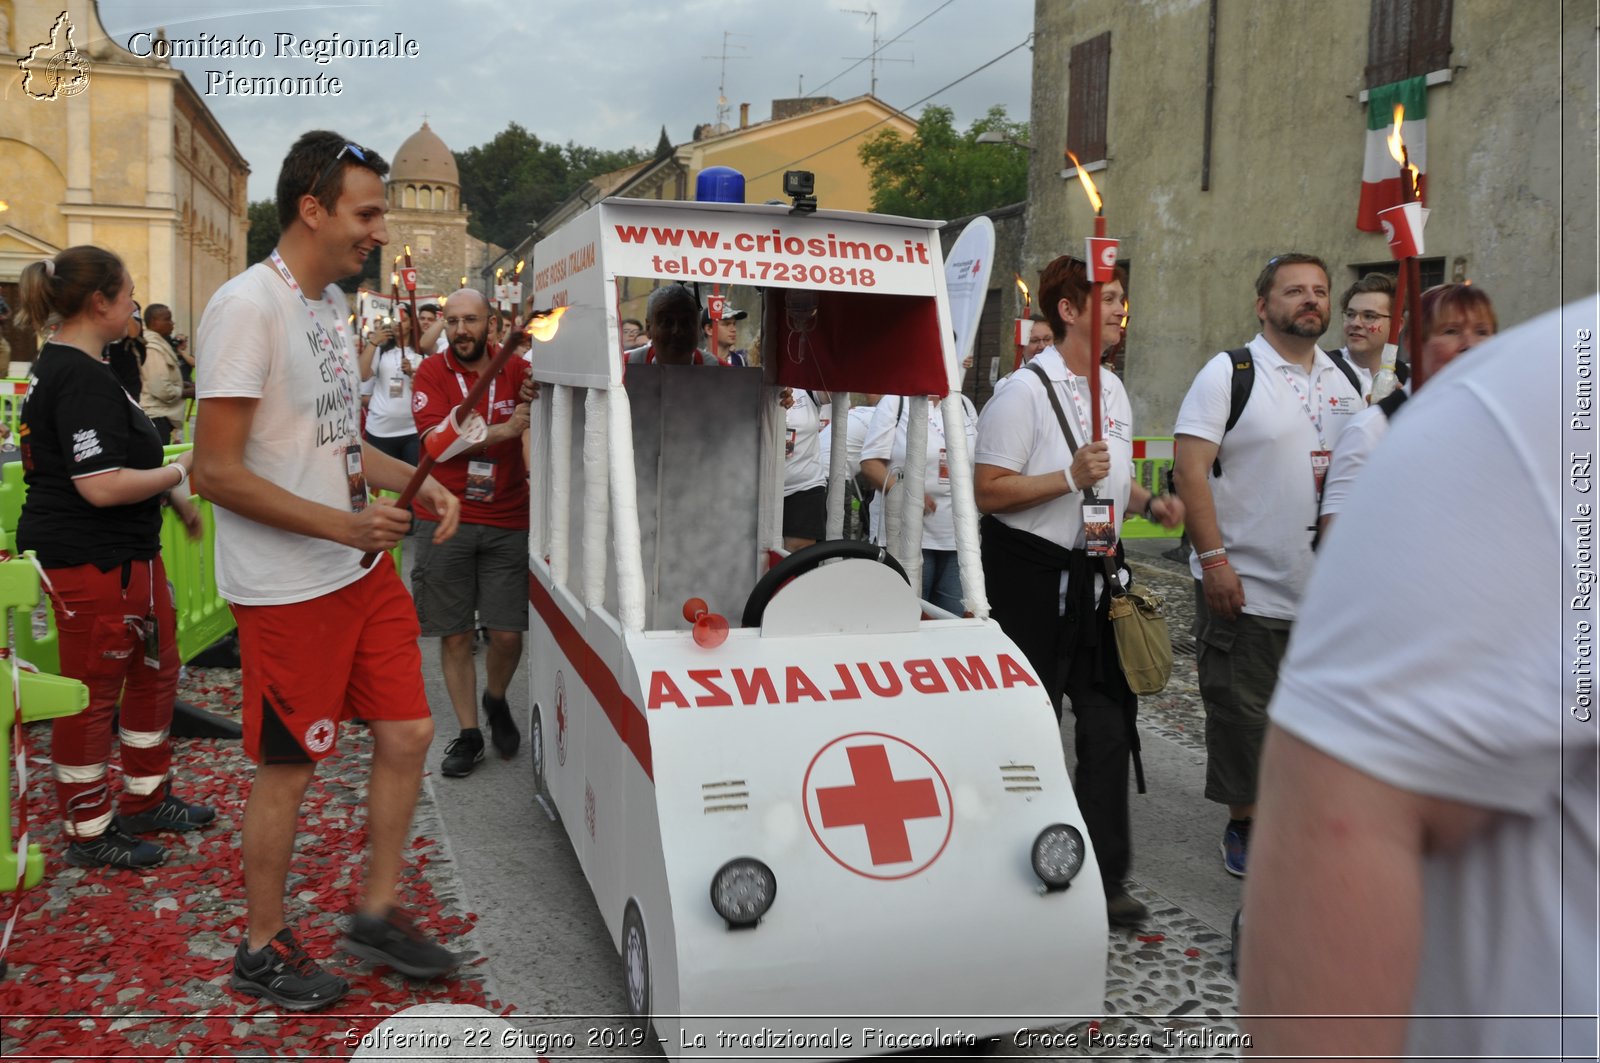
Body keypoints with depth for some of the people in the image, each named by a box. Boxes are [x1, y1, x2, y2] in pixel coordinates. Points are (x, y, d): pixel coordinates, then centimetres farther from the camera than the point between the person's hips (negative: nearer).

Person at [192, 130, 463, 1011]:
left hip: (364, 571, 9)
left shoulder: (330, 302, 11)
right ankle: (263, 949, 27)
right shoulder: (248, 307, -18)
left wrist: (416, 481, 5)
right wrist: (344, 524, -22)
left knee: (406, 732, 12)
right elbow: (216, 471, -21)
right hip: (287, 589, -8)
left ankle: (376, 914, 29)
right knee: (288, 769, 5)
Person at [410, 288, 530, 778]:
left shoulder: (516, 370, 3)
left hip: (507, 522, 1)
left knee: (507, 634, 0)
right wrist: (503, 431, -22)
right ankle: (468, 733, 21)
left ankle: (496, 701, 31)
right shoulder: (432, 372, -2)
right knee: (455, 634, 6)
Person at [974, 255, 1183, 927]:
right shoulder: (1025, 391, -11)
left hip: (1096, 578, 7)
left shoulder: (1113, 389, 14)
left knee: (1109, 727, 6)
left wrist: (1148, 502, 5)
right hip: (1032, 577, -7)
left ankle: (1104, 880, 17)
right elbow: (987, 493, -17)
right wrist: (1071, 476, -23)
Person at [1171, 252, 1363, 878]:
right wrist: (1213, 558, -19)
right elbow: (1190, 467, -13)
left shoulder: (1344, 381, 12)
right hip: (1244, 585, -5)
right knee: (1241, 711, 3)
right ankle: (1244, 826, 20)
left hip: (1327, 590, 6)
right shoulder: (1229, 372, -6)